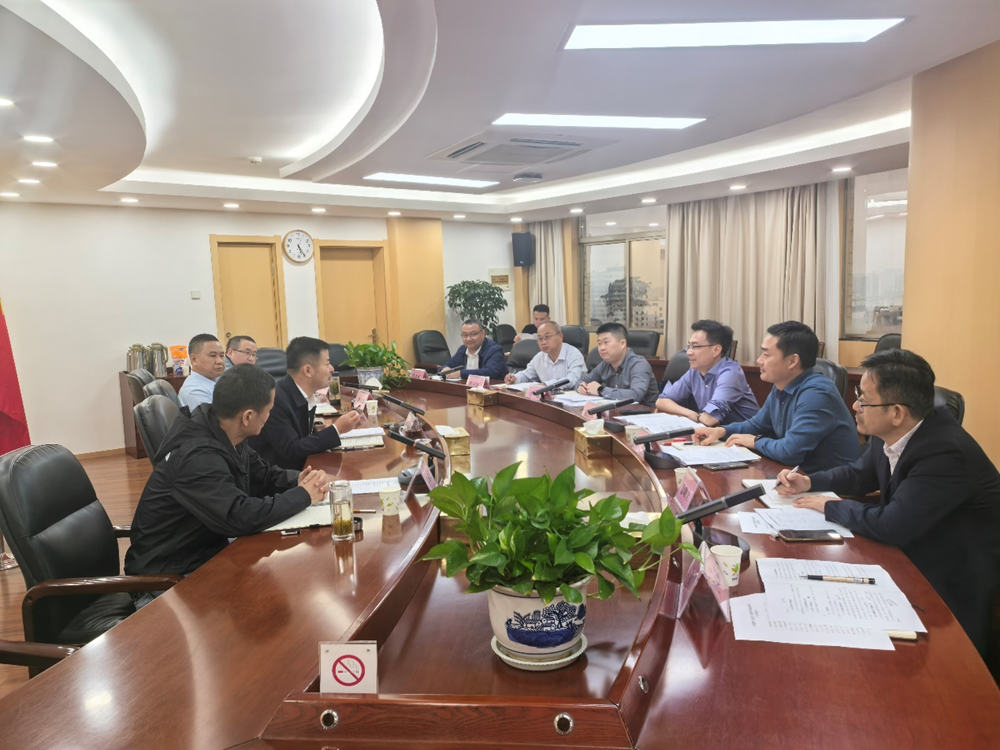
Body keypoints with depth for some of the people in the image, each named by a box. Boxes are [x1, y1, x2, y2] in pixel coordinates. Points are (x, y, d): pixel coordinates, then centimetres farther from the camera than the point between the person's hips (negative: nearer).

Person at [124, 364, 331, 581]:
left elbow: (263, 475, 11)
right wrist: (304, 495, -22)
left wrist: (298, 481, -9)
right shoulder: (197, 457, -30)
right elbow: (243, 517, -36)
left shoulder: (225, 437, -2)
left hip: (206, 549, 8)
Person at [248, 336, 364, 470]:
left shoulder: (305, 396, 1)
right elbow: (291, 451, -22)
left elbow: (305, 437, 7)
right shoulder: (275, 399, -22)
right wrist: (337, 429, -21)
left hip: (298, 468, 7)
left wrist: (341, 425, -6)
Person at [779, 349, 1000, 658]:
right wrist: (810, 482, -2)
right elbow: (859, 474, 14)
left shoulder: (946, 453, -32)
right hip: (912, 555, 7)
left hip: (955, 584, -7)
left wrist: (830, 506, -17)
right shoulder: (891, 435, -6)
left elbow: (892, 526, -33)